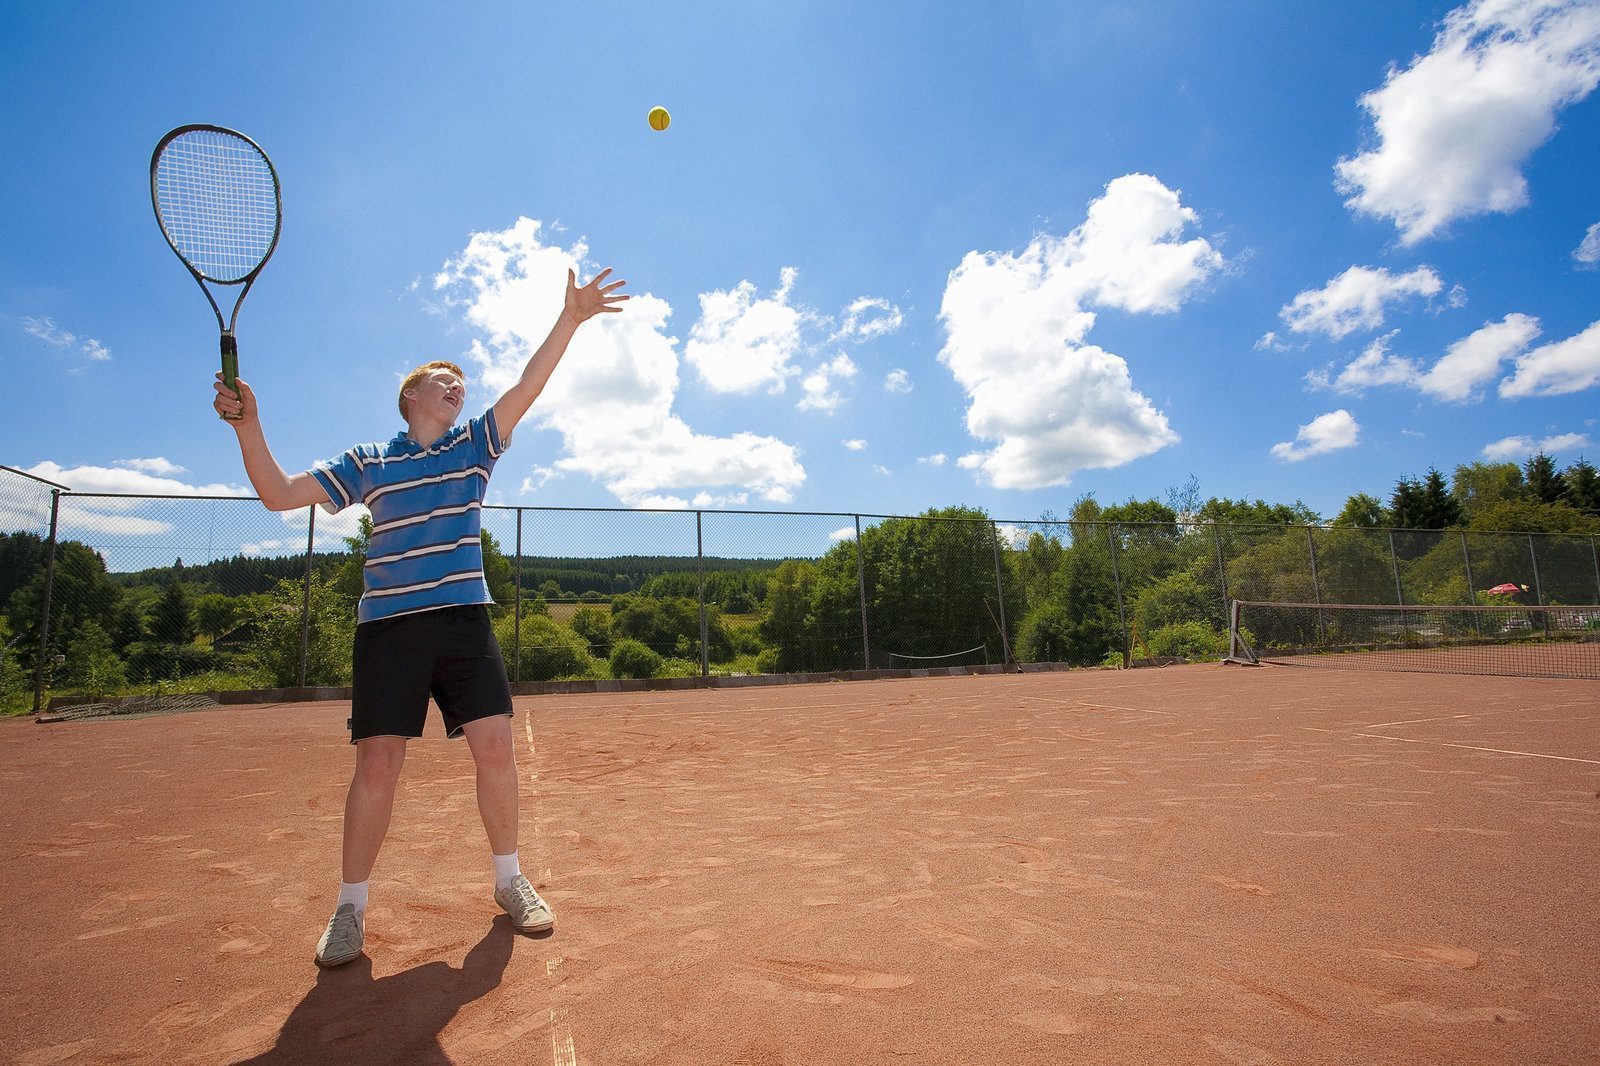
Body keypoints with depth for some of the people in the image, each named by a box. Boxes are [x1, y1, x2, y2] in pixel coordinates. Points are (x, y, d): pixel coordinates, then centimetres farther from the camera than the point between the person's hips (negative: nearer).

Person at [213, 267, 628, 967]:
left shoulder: (475, 446, 12)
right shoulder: (366, 463, 11)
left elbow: (528, 385, 2)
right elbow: (279, 495, 10)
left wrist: (570, 317, -6)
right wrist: (248, 425, -3)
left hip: (464, 620, 1)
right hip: (388, 626, -1)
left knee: (495, 749, -3)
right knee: (377, 764, -3)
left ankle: (509, 880, 16)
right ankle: (350, 907, 17)